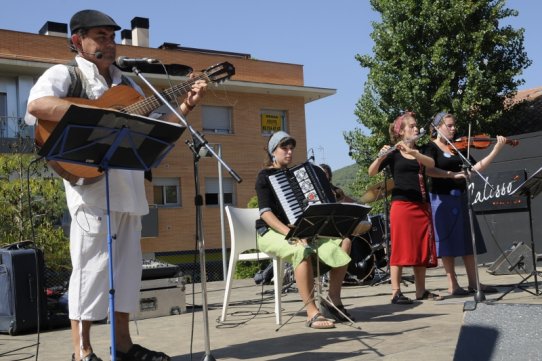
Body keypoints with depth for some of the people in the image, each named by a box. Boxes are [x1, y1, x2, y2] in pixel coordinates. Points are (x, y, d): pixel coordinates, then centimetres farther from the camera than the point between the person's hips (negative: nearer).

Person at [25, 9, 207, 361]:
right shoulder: (64, 74, 0)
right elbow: (37, 104, -22)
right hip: (90, 181, -7)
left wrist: (186, 106, 6)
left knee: (127, 262, 9)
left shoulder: (127, 84, 21)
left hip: (128, 184, 7)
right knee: (94, 262, -7)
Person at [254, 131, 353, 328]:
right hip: (272, 232, -6)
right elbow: (265, 213, -15)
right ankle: (312, 313, -34)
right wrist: (289, 233, -31)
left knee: (343, 241, -16)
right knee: (302, 250, -38)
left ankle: (333, 301, -9)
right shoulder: (265, 176, -2)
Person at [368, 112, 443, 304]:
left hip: (422, 205, 6)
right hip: (402, 205, -5)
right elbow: (371, 172, -10)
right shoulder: (393, 153, 1)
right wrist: (380, 157, -29)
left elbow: (431, 163, -7)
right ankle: (396, 293, -5)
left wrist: (412, 151, -22)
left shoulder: (420, 151, 15)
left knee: (422, 249, 7)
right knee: (400, 249, -7)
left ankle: (421, 291, 14)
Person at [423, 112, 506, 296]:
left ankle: (473, 282, 13)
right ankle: (453, 285, 4)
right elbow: (429, 170, -20)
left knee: (468, 240, 6)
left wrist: (496, 150, -1)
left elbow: (477, 167, 7)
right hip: (442, 199, -6)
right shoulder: (432, 147, -3)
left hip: (461, 198, 6)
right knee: (448, 241, -2)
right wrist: (451, 174, -28)